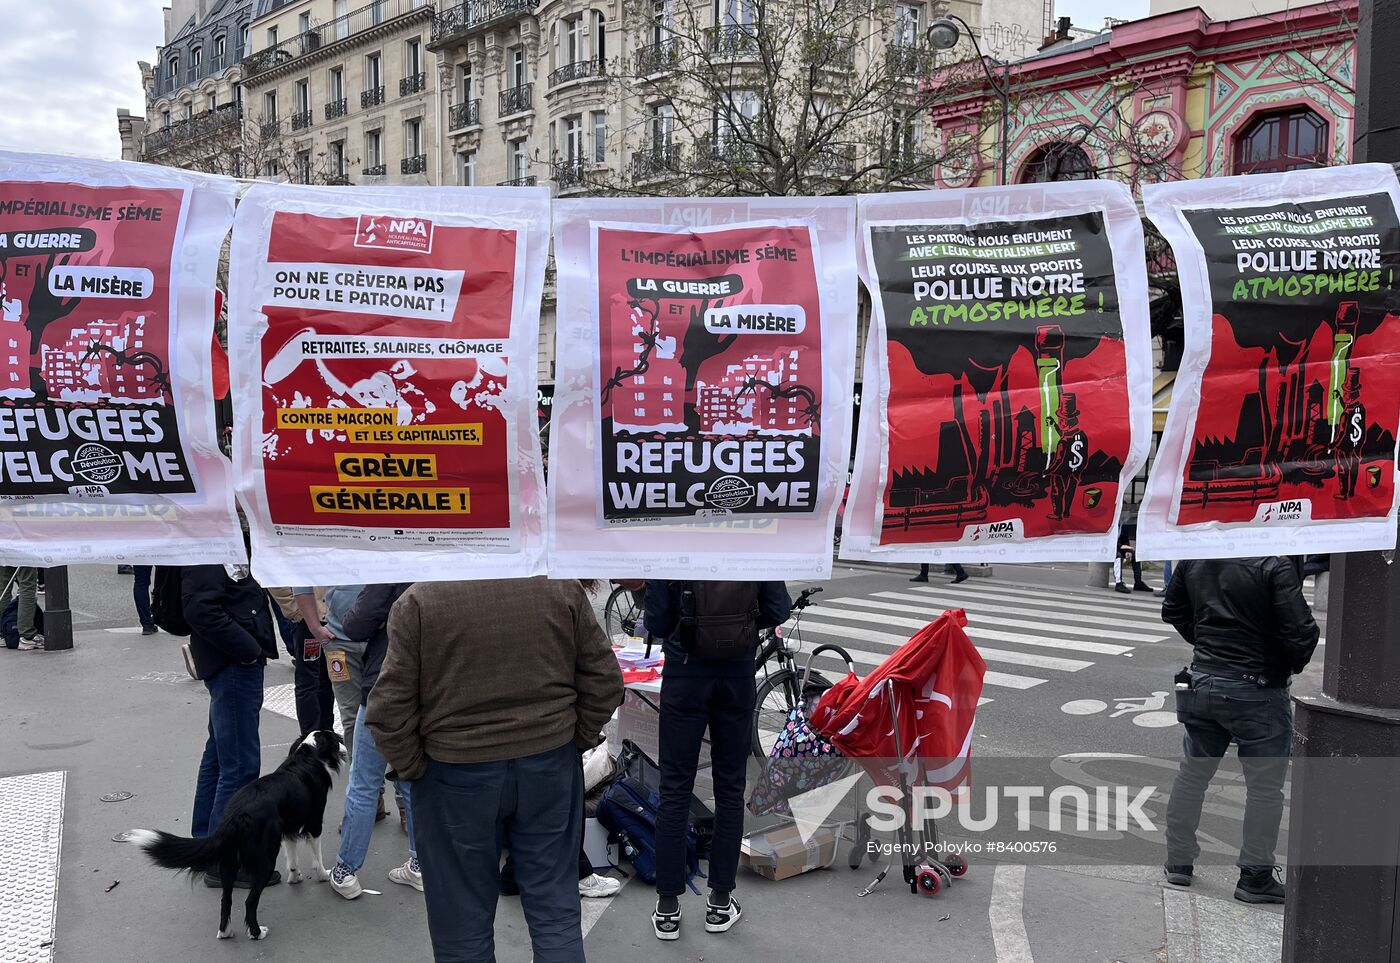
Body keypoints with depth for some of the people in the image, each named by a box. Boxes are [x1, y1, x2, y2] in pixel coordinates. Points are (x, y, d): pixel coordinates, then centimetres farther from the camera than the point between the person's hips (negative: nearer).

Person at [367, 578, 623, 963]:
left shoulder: (418, 601, -13)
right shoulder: (563, 587, -6)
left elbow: (390, 709, -12)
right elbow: (605, 682, -1)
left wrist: (412, 768, 2)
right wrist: (578, 739, 10)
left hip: (458, 774, -2)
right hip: (551, 767, 2)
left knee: (464, 919, 15)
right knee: (556, 909, 15)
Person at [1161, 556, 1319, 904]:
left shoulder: (1194, 559, 0)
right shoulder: (1274, 565, -17)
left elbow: (1173, 611, 13)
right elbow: (1301, 631, -19)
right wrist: (1292, 666, 0)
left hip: (1202, 683, 5)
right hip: (1257, 692, -5)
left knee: (1192, 774, 17)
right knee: (1265, 787, 9)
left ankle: (1178, 860, 26)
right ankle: (1255, 877, 16)